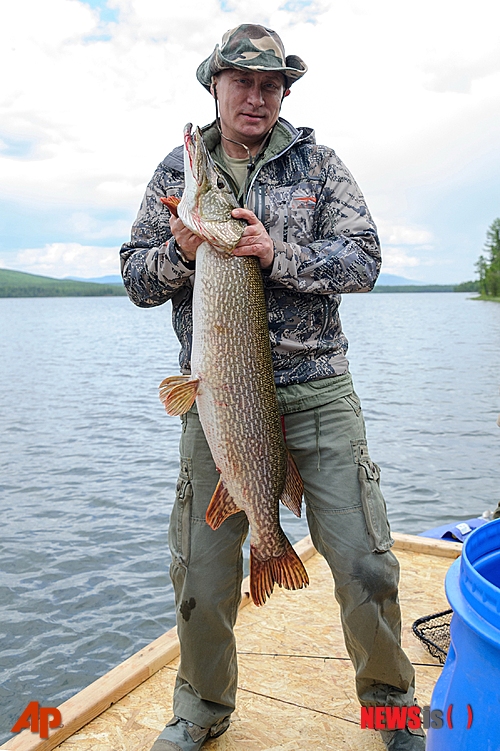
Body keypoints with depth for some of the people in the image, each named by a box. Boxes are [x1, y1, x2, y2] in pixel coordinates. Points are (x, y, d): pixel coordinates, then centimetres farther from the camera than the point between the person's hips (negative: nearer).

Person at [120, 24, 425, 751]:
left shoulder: (317, 161, 8)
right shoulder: (176, 170, 11)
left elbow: (363, 257, -2)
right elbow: (137, 278, 10)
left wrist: (278, 254, -17)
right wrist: (179, 250, -11)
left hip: (317, 390, 0)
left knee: (365, 564, 1)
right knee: (201, 571, 6)